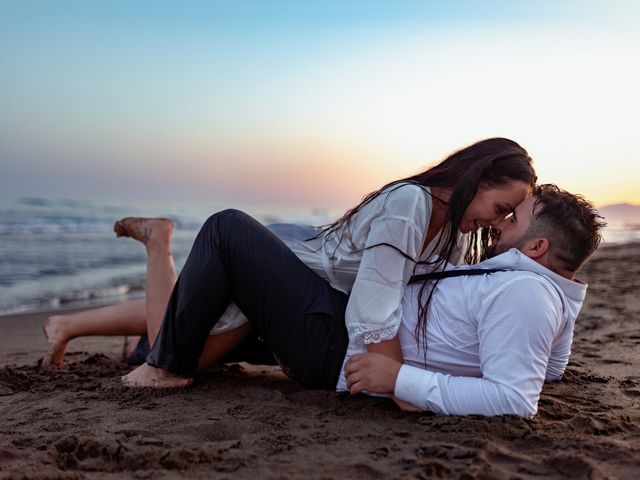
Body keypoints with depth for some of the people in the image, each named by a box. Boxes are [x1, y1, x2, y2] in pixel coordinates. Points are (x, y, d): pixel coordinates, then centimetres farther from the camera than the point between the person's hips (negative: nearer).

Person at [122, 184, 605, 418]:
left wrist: (402, 380, -33)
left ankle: (170, 365, 4)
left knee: (227, 228, -9)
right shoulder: (551, 294, 5)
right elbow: (551, 368, 20)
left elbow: (515, 399, -34)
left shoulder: (520, 293, -24)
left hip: (334, 345, -11)